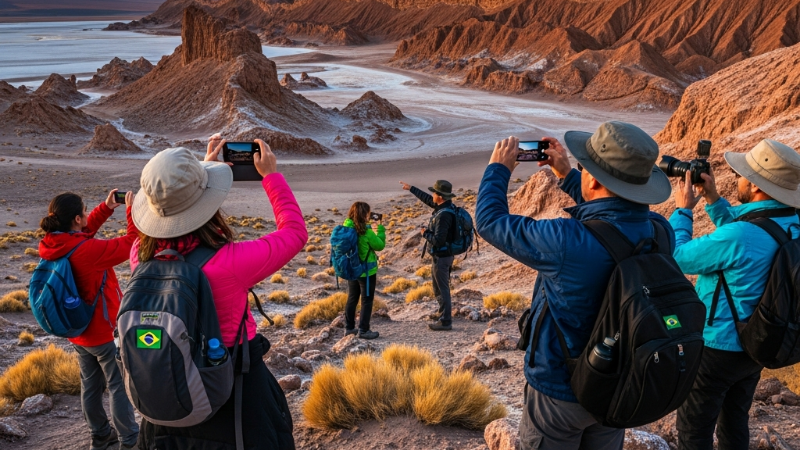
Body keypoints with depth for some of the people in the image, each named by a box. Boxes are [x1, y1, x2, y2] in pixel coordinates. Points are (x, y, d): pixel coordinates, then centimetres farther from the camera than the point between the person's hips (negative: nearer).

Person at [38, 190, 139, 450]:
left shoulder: (51, 245, -8)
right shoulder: (87, 250, -30)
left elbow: (81, 234, 9)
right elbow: (129, 244, -22)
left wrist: (107, 207, 3)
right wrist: (132, 210, -12)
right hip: (104, 331, -8)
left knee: (91, 385, 21)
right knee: (119, 386, 8)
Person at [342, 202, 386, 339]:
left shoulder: (347, 227, -4)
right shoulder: (366, 231, -22)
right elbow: (380, 245, -9)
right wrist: (380, 229, 1)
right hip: (366, 270, -6)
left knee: (352, 298, 17)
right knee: (367, 300, 5)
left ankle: (349, 327, 24)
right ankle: (363, 330, 9)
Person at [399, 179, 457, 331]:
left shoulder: (443, 215, -27)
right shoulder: (444, 206, 2)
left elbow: (438, 240, -29)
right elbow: (427, 199, 20)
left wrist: (425, 233, -12)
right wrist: (411, 188, 27)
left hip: (442, 256, -10)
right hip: (443, 254, 10)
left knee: (442, 288, -1)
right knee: (439, 285, 24)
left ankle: (445, 321, 7)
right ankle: (443, 312, 40)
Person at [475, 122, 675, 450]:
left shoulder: (567, 242, -34)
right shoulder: (660, 231, -15)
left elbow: (490, 222, -18)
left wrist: (498, 169, -2)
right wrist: (566, 175, 14)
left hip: (561, 392, -5)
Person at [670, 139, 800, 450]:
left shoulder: (740, 236, -31)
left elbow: (678, 257, -17)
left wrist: (683, 209, -5)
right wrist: (713, 200, 7)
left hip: (718, 348, -8)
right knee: (735, 420, 24)